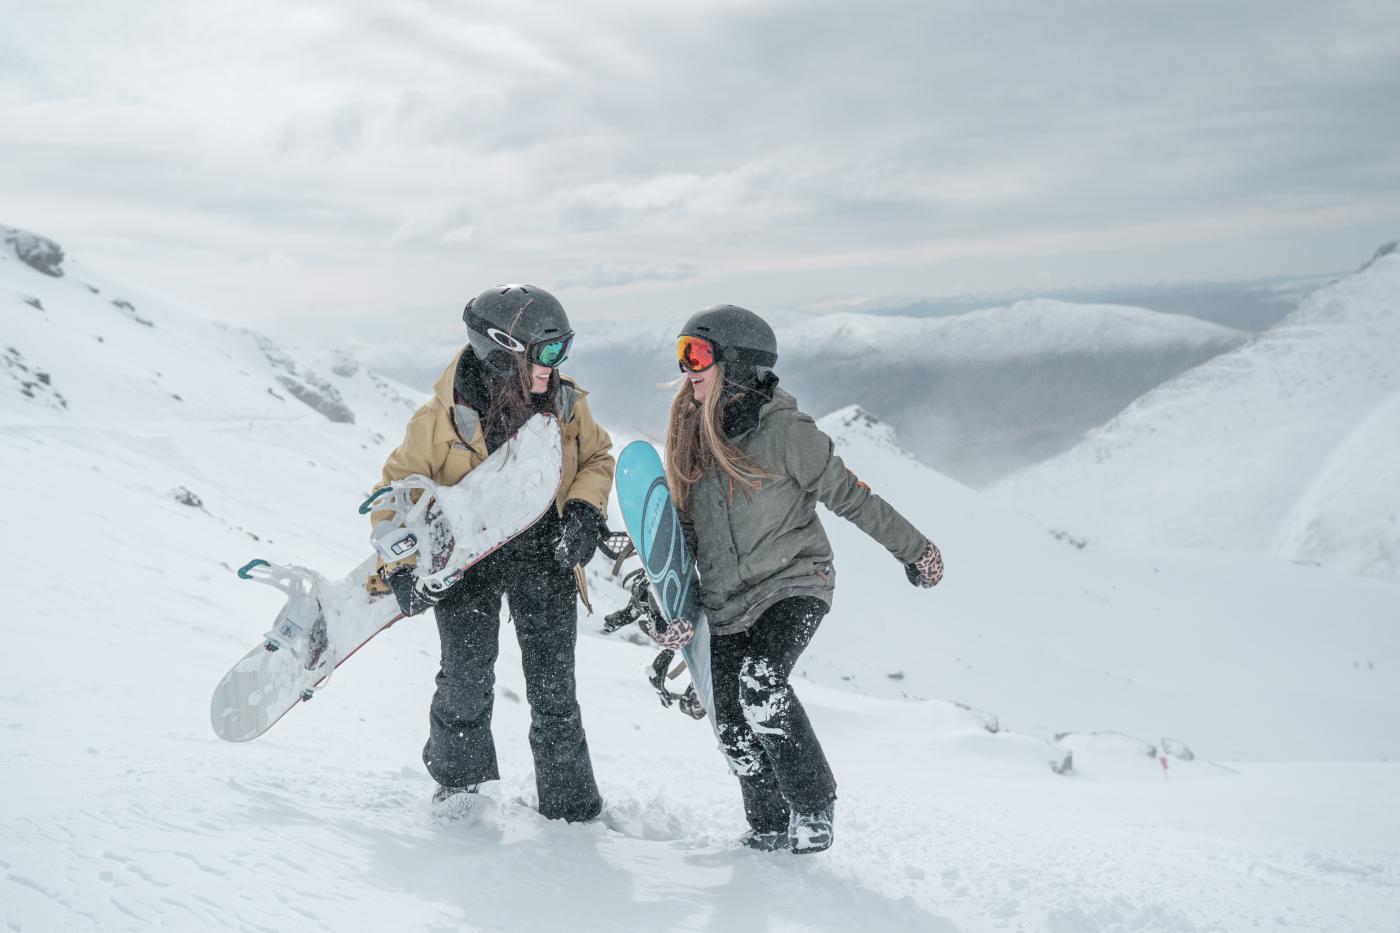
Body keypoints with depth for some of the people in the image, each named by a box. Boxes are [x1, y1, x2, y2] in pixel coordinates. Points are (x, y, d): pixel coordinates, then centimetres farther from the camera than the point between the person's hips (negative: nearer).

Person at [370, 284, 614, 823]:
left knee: (553, 687, 1)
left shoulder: (565, 404, -7)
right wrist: (400, 568, -15)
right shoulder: (444, 417, -18)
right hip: (467, 557, -2)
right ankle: (456, 773, 23)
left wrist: (585, 511, -7)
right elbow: (400, 486, -8)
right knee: (467, 679, -6)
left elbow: (596, 456, 11)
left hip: (543, 554, 2)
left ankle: (571, 808, 14)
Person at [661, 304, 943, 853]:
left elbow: (848, 495, -8)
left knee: (761, 685, -28)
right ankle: (770, 827, 22)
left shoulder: (784, 431, -13)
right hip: (726, 603, 6)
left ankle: (814, 805, -9)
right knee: (733, 727, 2)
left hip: (791, 586, -6)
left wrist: (912, 549, -3)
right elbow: (684, 528, 18)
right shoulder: (692, 436, 7)